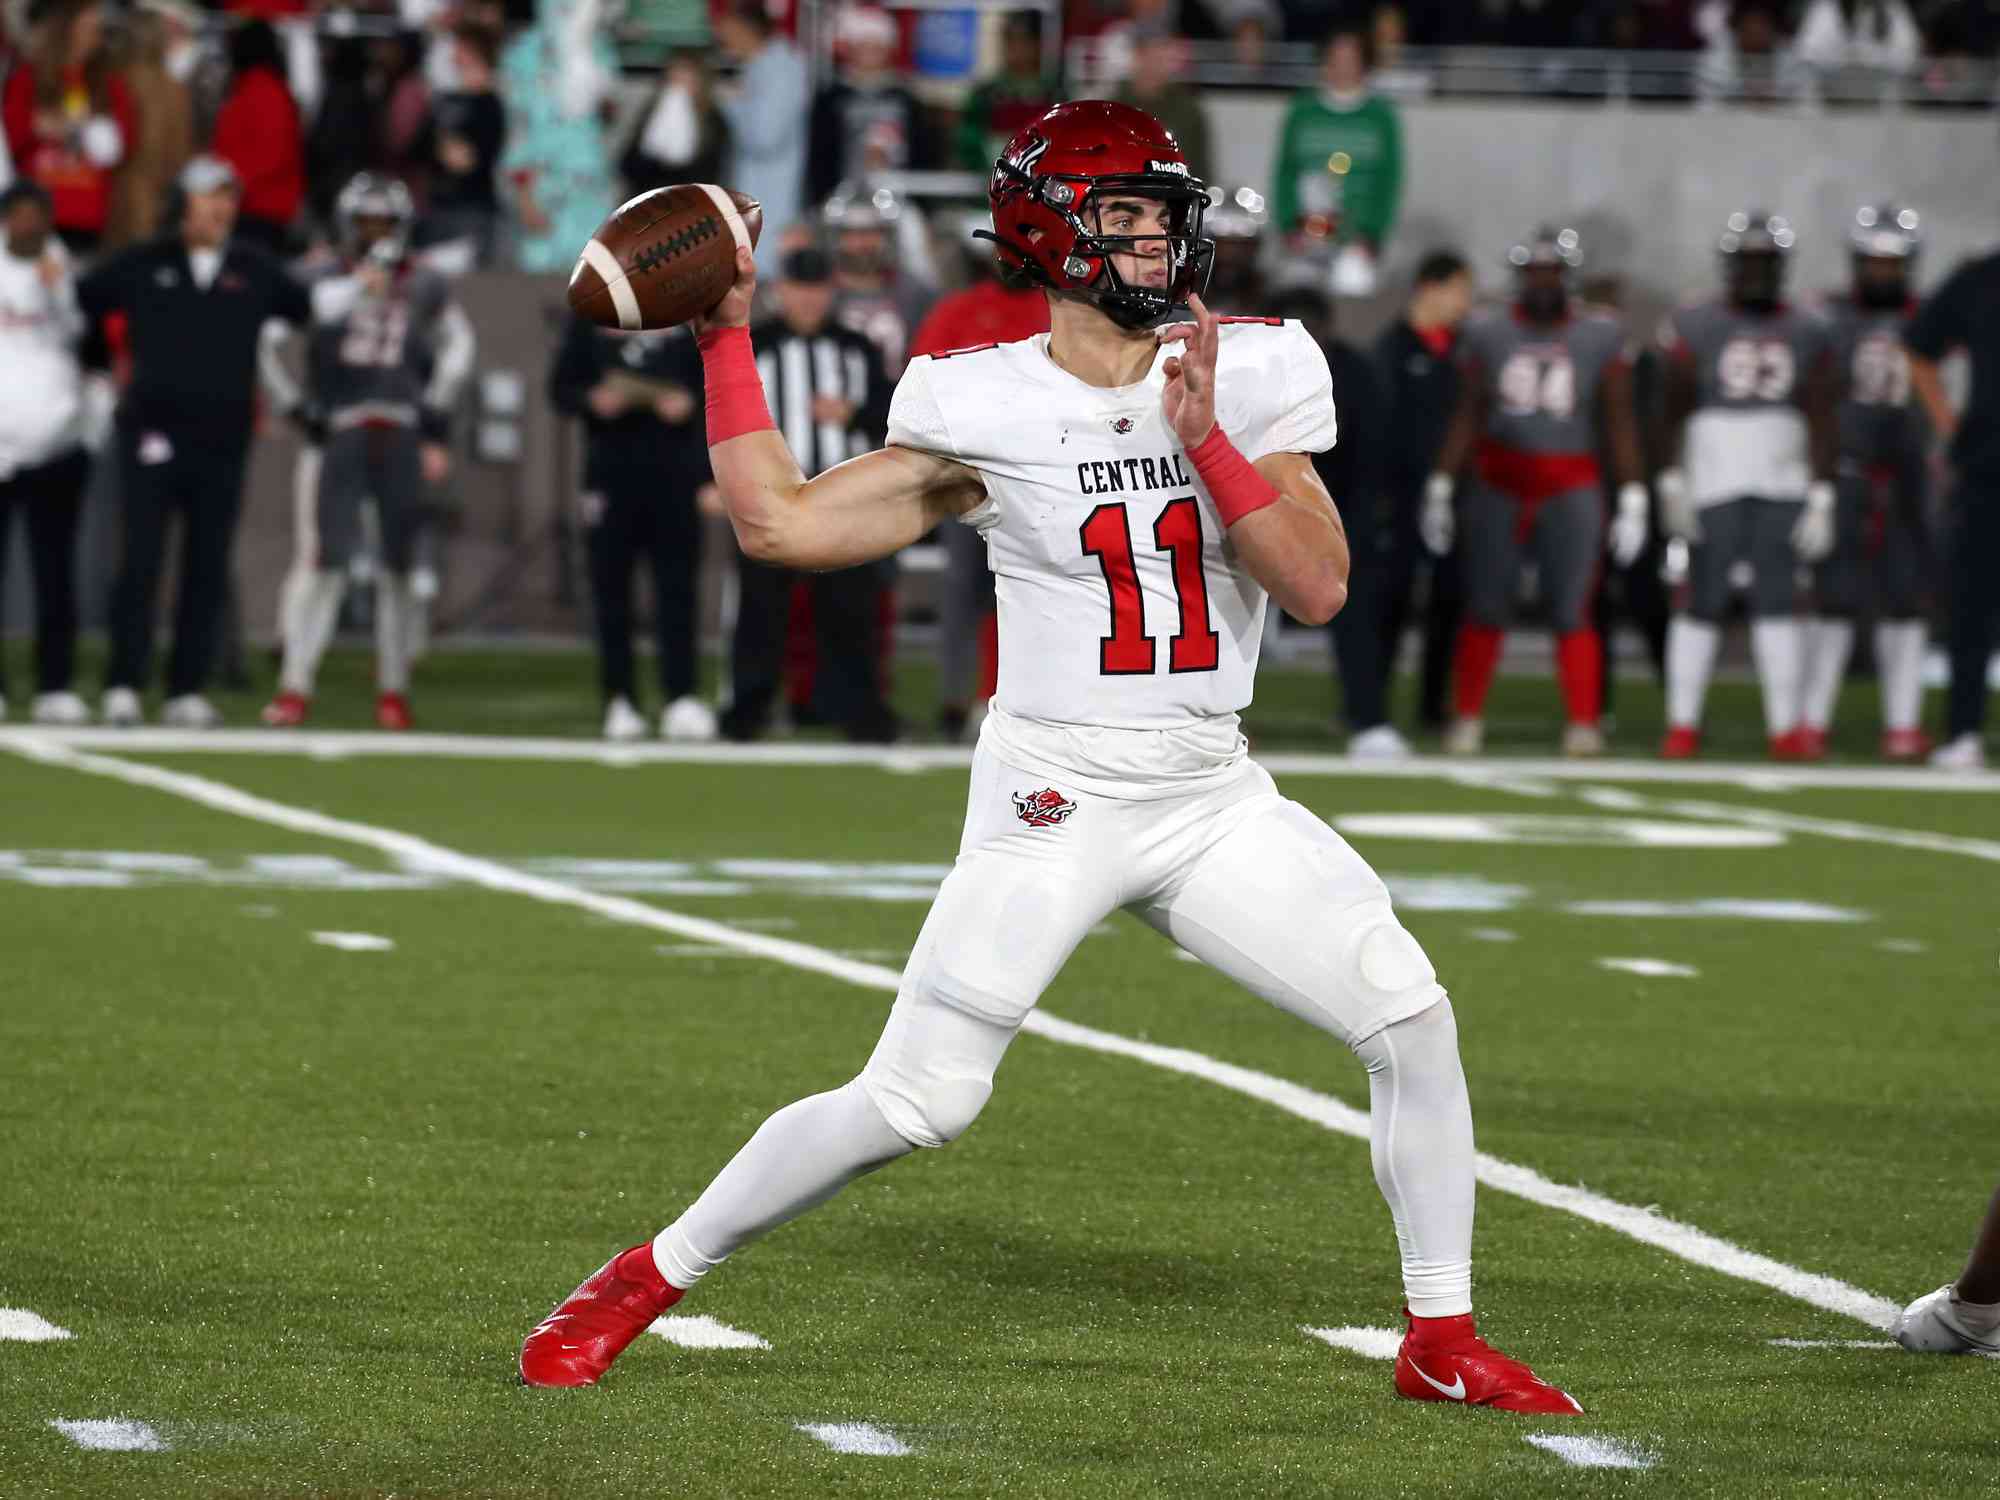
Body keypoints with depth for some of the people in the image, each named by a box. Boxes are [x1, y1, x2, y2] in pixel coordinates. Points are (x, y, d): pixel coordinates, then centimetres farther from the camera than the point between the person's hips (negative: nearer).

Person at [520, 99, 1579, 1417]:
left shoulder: (1251, 376, 1)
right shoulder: (984, 409, -4)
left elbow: (1319, 588, -8)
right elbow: (779, 521, -1)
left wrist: (1205, 441, -18)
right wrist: (726, 335, -1)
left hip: (1214, 798, 3)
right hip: (1056, 798, -3)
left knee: (1411, 1015, -9)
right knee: (914, 1103, -11)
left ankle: (1443, 1342, 6)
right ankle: (647, 1280, 7)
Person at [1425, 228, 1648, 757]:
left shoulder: (1600, 337, 1)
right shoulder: (1488, 333, 4)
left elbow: (1621, 423, 2)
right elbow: (1467, 416, 6)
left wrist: (1633, 499, -2)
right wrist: (1440, 488, 3)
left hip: (1571, 489, -1)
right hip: (1500, 486, 1)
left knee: (1571, 611, -7)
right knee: (1485, 608, 3)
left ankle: (1584, 725, -4)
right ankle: (1467, 720, 12)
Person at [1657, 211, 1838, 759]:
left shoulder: (1806, 334, 6)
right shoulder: (1694, 328, -1)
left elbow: (1821, 421, 5)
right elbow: (1675, 411, -3)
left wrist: (1821, 498, -1)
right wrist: (1673, 483, -9)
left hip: (1781, 488, 2)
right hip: (1713, 484, -2)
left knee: (1778, 601, -1)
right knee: (1703, 602, 0)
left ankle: (1786, 727, 0)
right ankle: (1682, 724, 5)